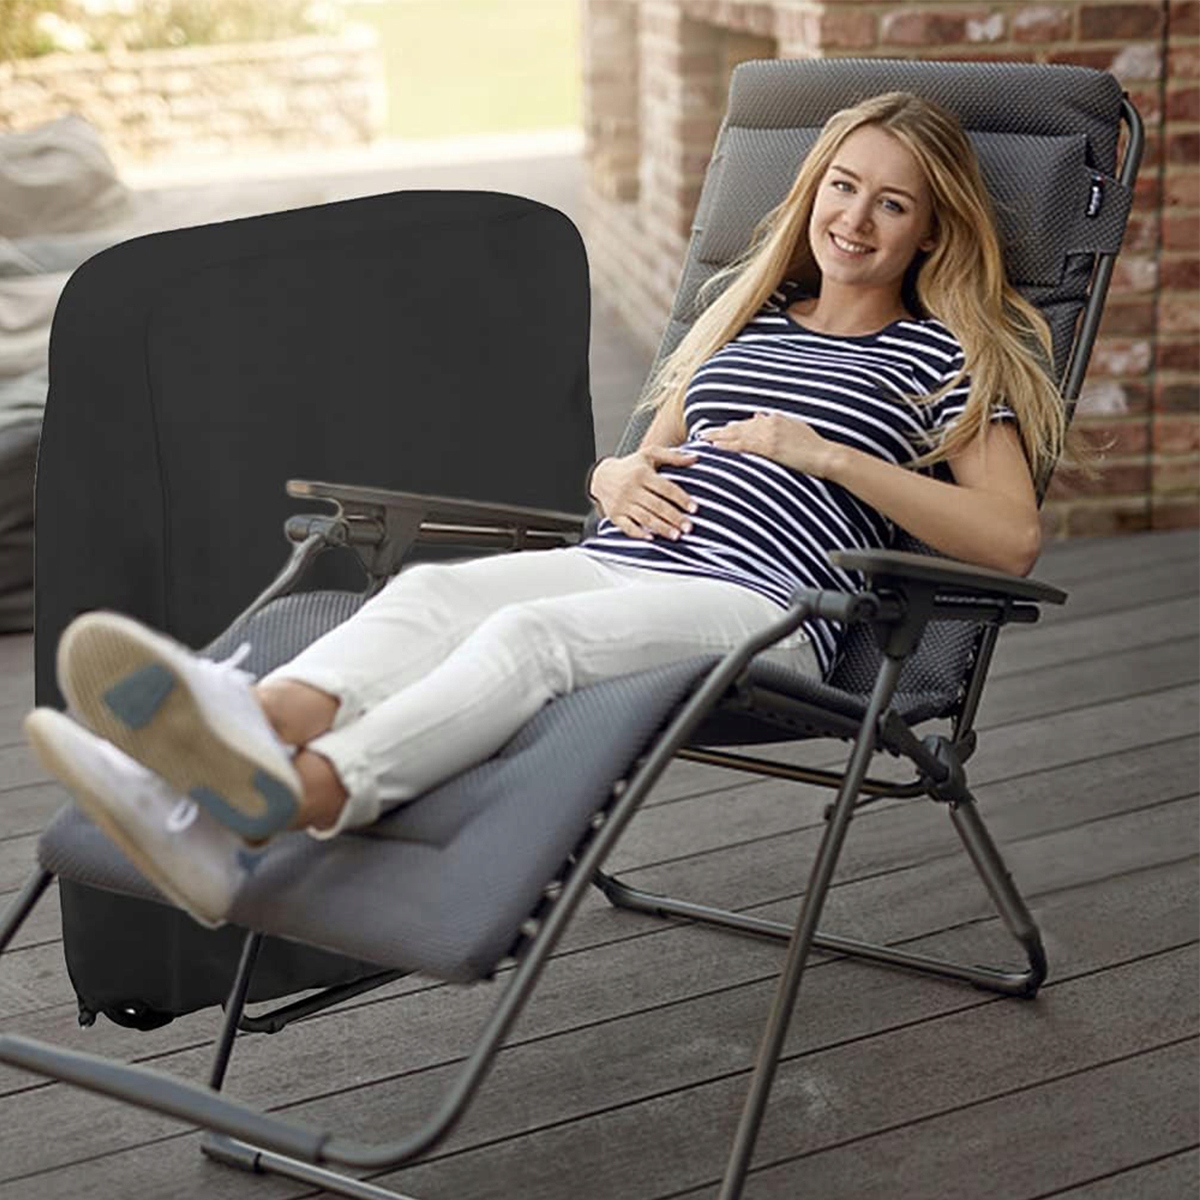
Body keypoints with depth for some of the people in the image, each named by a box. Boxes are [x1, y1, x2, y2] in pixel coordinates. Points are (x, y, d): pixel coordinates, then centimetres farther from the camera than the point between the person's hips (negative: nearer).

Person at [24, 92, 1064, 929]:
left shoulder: (946, 354, 11)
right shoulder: (742, 304, 28)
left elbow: (1012, 540, -1)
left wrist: (825, 452, -5)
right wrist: (619, 477, 8)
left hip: (763, 604, -6)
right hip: (612, 564, 6)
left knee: (529, 634, -36)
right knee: (426, 591, -28)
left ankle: (272, 809, -63)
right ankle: (261, 721, -61)